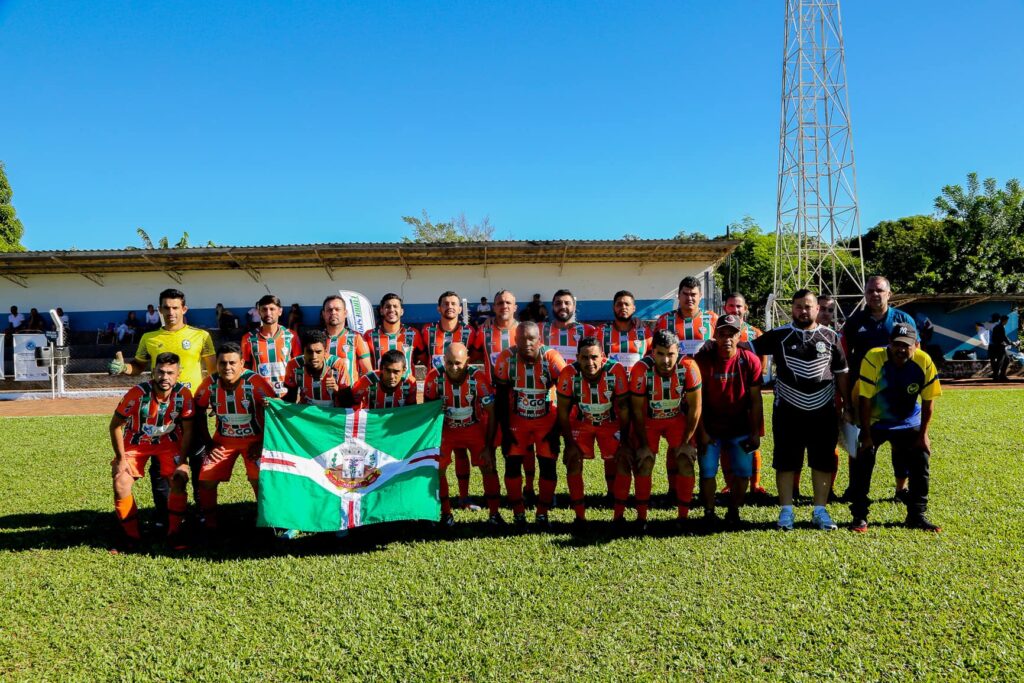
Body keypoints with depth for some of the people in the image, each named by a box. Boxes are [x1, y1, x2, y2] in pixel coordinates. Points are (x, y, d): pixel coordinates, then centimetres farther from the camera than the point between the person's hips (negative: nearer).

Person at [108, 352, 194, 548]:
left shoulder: (183, 394, -21)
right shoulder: (138, 393, -27)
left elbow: (187, 430, -9)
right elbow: (115, 425, -14)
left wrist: (182, 460, -15)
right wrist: (121, 458, -14)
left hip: (168, 442, 0)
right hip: (135, 442, 0)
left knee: (179, 481, -17)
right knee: (121, 485, -14)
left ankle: (174, 534, -1)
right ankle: (132, 536, 4)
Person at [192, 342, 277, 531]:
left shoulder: (255, 382, -22)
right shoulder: (210, 383, -11)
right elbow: (199, 412, 5)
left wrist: (263, 443, -14)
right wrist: (209, 443, 1)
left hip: (254, 439, -3)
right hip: (223, 439, 3)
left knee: (258, 480, -16)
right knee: (206, 480, -4)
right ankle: (209, 523, 18)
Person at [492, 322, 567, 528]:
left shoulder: (552, 358, -22)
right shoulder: (506, 359, -19)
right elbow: (500, 398, -8)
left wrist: (558, 429, -9)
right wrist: (505, 430, -7)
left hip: (546, 420, -1)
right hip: (516, 420, 1)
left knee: (548, 465, -4)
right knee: (512, 463, -5)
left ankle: (542, 513, 13)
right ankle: (518, 512, 11)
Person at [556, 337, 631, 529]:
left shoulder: (616, 371, -30)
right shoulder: (569, 374, -29)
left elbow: (624, 408, -16)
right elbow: (563, 411, -15)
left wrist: (624, 444, -11)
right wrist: (569, 444, -12)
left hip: (610, 422, 0)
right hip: (580, 422, 0)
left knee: (616, 465, -3)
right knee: (573, 464, -8)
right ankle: (580, 515, 6)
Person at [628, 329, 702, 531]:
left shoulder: (689, 368, -27)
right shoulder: (641, 370, -30)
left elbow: (695, 408, -15)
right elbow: (637, 410, -17)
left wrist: (685, 442, -11)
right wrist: (644, 444, -12)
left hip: (677, 418, 1)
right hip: (649, 420, -1)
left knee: (686, 461, -8)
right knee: (644, 463, -9)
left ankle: (683, 516, 7)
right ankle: (641, 517, 4)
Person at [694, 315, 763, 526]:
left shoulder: (750, 361, -9)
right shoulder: (703, 359, -13)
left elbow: (755, 400, -4)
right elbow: (697, 400, -9)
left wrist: (755, 433, -4)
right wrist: (702, 432, -10)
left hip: (741, 428, 1)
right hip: (711, 428, -1)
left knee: (743, 472, 3)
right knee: (707, 471, 0)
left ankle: (733, 512, 22)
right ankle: (709, 512, 17)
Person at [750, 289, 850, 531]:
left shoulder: (830, 336, 6)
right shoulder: (779, 335, 0)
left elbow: (841, 373, 10)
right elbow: (749, 348, -4)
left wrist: (847, 404, 9)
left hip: (824, 411, 2)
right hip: (788, 411, -2)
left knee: (823, 462, 8)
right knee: (786, 462, 4)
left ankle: (820, 511, 21)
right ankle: (786, 511, 15)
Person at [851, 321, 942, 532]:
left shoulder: (924, 362, -19)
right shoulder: (873, 358, -27)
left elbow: (927, 402, -6)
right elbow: (865, 400, -21)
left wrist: (923, 434, -4)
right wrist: (866, 436, -18)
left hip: (908, 423, 3)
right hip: (874, 422, -3)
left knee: (920, 463, 3)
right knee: (862, 463, -9)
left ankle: (917, 515, 21)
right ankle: (859, 516, 4)